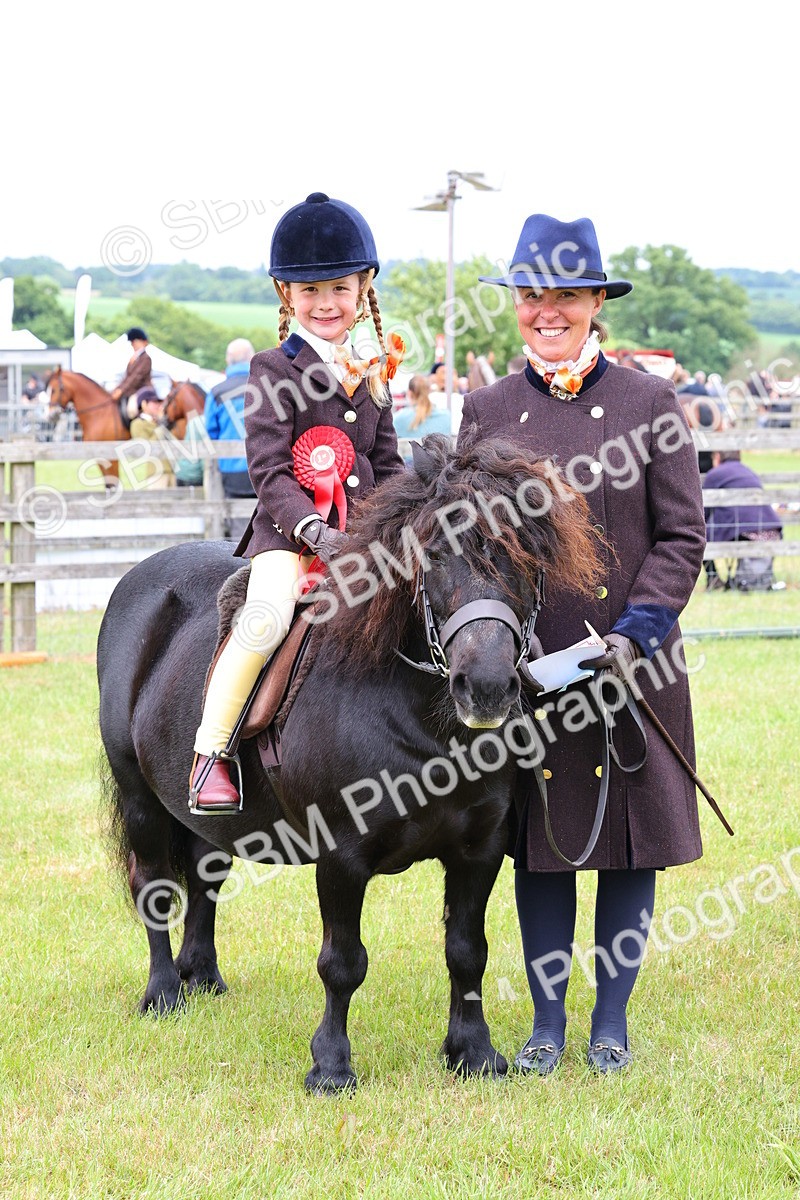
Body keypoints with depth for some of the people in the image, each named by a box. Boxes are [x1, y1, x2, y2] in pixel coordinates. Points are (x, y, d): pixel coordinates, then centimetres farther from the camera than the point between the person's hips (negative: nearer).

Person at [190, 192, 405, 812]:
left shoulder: (373, 374, 15)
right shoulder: (273, 371, -1)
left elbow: (389, 465, 19)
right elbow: (269, 471, -10)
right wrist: (314, 531, -23)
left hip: (364, 533, 5)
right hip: (288, 529, -5)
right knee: (267, 615, -30)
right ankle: (210, 752, -19)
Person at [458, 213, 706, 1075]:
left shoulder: (649, 402, 0)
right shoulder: (487, 410, 6)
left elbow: (681, 536, -2)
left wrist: (637, 630, -14)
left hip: (634, 659, -1)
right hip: (524, 662, 1)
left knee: (631, 842, 5)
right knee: (540, 841, 7)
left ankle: (611, 1020, 17)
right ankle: (546, 1021, 18)